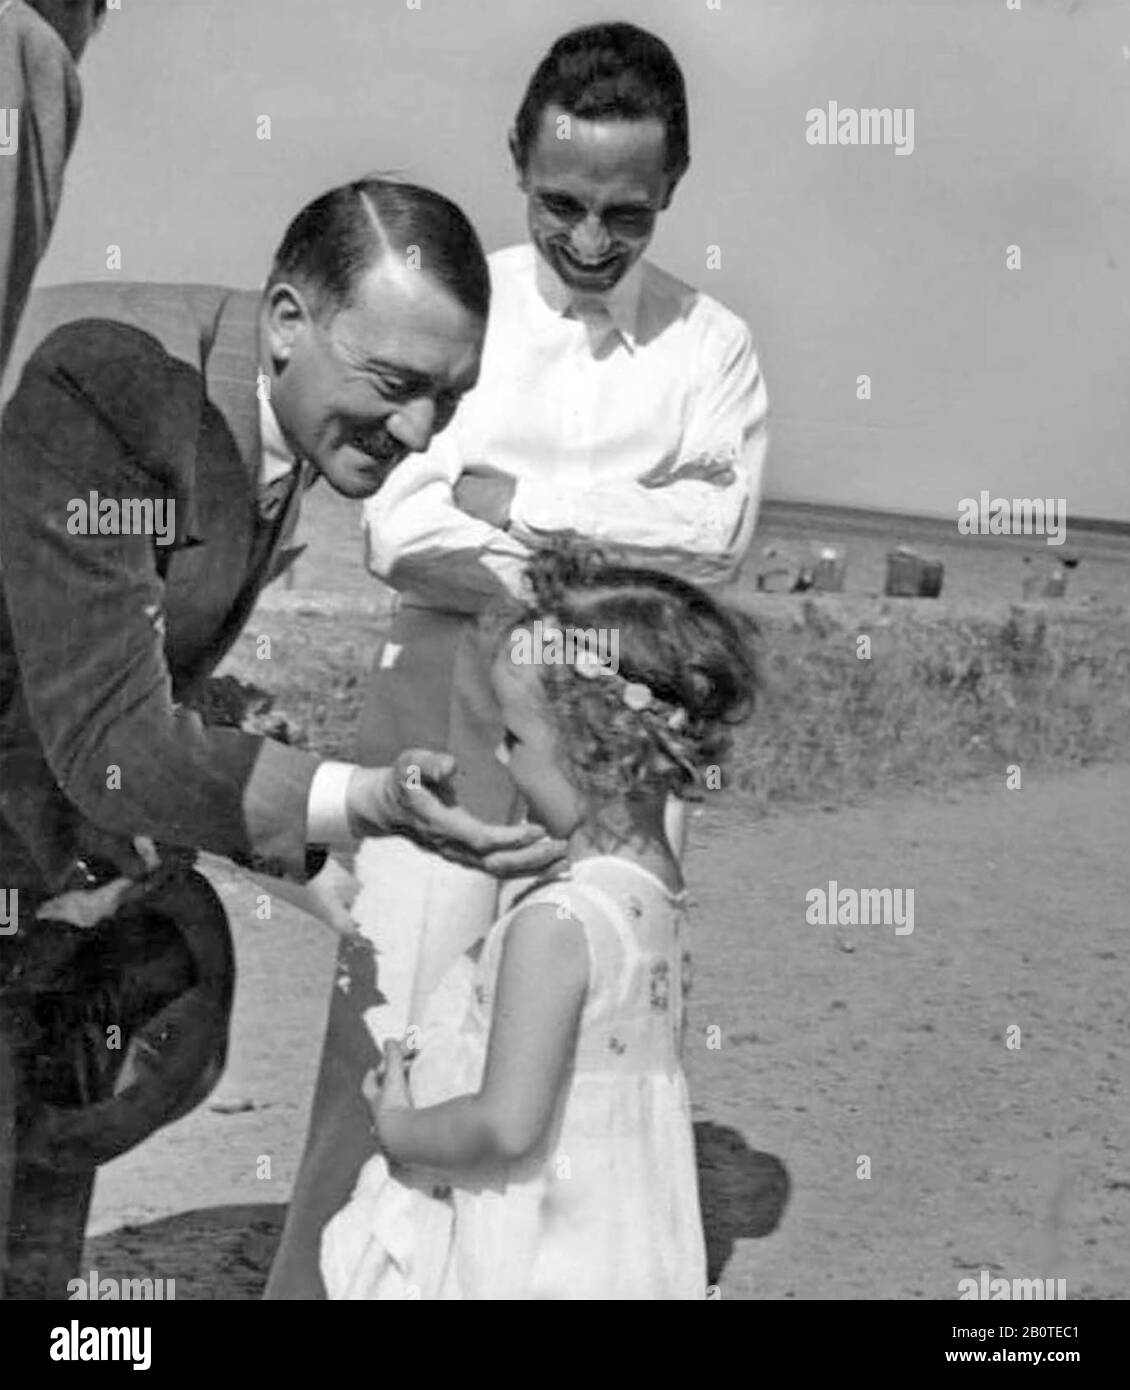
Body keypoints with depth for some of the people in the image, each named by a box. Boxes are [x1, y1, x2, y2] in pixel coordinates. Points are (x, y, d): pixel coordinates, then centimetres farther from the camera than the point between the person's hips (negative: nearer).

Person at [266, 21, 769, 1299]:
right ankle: (323, 1281, 7)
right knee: (391, 1041, -3)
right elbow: (401, 535, -11)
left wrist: (513, 499, -12)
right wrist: (623, 551, -14)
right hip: (445, 712, -1)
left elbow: (714, 532, -11)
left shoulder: (710, 344, 4)